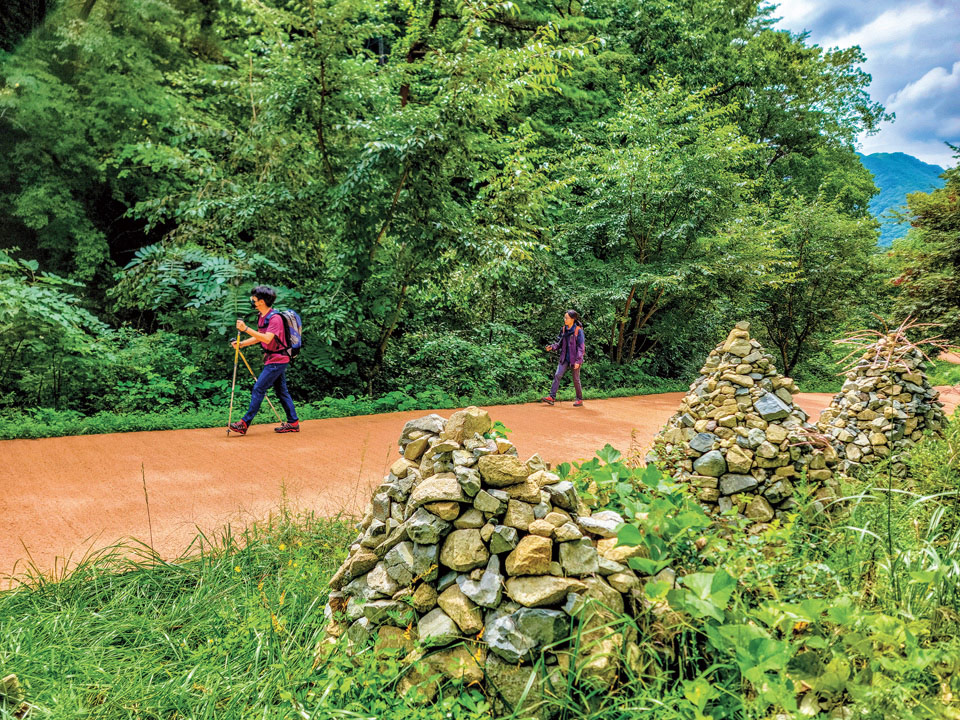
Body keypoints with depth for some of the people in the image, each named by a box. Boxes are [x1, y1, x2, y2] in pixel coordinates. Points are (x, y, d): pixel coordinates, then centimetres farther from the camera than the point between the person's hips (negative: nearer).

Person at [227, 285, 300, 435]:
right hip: (273, 359, 10)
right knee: (281, 391, 11)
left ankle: (244, 423, -7)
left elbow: (267, 338, -31)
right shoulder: (262, 316, 11)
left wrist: (246, 329, -35)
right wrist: (241, 344, 5)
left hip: (277, 360, -10)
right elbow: (259, 337, 18)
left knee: (258, 389, -10)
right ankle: (293, 423, 16)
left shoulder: (275, 318, -19)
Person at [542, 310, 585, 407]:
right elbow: (560, 342, 12)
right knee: (557, 375, -4)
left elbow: (581, 347, -13)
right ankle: (552, 397, -2)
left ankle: (580, 399, 19)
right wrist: (552, 347, -7)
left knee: (576, 379, 5)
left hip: (574, 359, -5)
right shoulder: (564, 329, 4)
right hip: (565, 358, 5)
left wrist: (578, 361, -17)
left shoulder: (578, 330, -13)